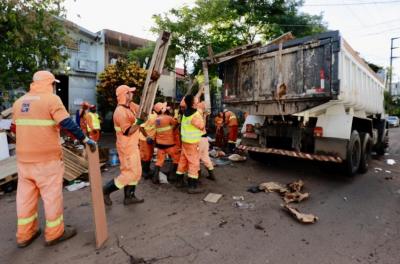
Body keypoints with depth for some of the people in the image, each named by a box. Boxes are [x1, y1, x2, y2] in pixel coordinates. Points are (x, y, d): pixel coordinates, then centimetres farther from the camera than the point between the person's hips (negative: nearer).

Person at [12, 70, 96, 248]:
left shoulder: (19, 102, 12)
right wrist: (85, 139, -15)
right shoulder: (51, 99, -10)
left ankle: (24, 234, 29)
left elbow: (15, 128, 22)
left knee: (26, 195, 16)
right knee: (52, 194, 5)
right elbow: (68, 124, -20)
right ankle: (54, 233, 18)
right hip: (47, 158, -7)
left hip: (23, 157, 7)